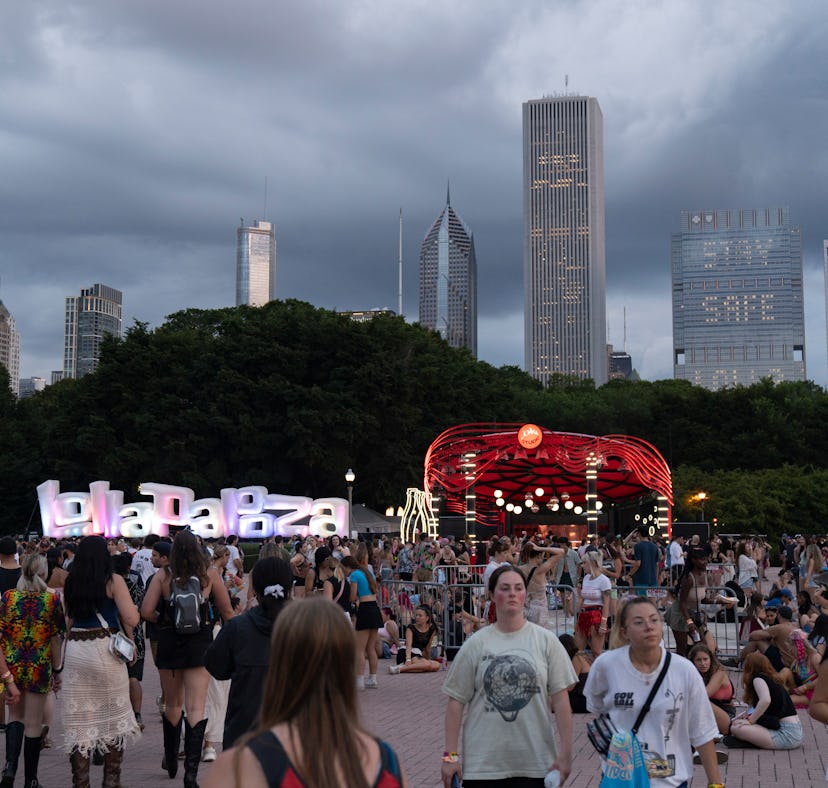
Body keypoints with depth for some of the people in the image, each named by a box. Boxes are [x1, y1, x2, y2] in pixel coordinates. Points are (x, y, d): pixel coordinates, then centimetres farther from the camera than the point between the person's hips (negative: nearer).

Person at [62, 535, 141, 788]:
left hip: (74, 650, 3)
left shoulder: (70, 583, 7)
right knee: (113, 716, 10)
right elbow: (132, 619, -10)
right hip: (105, 649, -3)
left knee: (79, 718, 8)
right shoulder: (113, 581, -6)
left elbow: (67, 622, 13)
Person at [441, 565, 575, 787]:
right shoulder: (476, 644, 0)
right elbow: (456, 701, 2)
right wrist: (450, 755, -2)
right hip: (484, 762, 0)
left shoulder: (546, 640, 1)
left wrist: (565, 753, -3)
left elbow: (560, 698, 1)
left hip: (535, 762, 0)